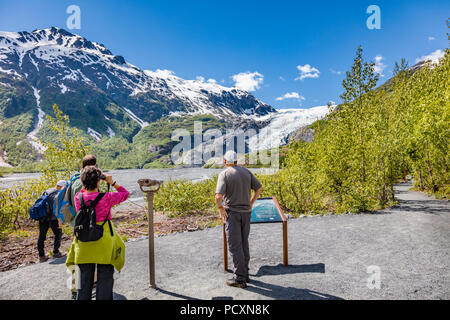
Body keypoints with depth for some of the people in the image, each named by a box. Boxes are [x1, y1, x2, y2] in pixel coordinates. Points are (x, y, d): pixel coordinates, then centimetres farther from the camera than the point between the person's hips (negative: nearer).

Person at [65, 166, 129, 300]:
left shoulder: (78, 198, -6)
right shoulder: (106, 198, -17)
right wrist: (112, 182, 3)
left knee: (85, 279, 19)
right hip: (104, 245, -4)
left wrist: (86, 183, 14)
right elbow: (125, 194, -1)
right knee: (105, 279, 10)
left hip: (84, 245, 4)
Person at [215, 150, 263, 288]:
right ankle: (244, 273, 27)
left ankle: (240, 278, 6)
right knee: (244, 243, 16)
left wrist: (220, 209, -7)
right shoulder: (246, 171, 5)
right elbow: (259, 188, 8)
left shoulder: (224, 174, -11)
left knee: (235, 245, 1)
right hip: (246, 212, 6)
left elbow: (218, 196, -23)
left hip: (232, 212, -6)